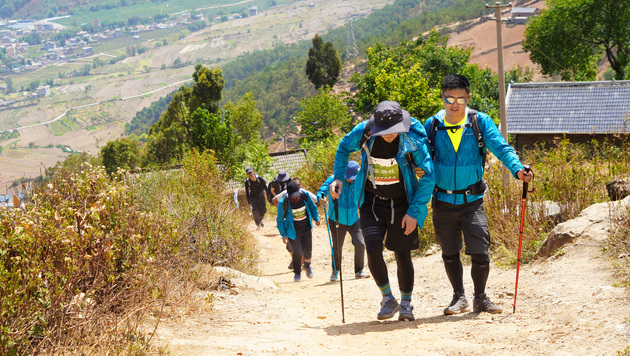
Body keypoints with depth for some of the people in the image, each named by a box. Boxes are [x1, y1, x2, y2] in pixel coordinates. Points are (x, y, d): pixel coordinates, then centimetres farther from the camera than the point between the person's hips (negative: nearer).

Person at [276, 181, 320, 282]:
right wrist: (283, 235, -9)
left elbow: (312, 207, 11)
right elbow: (279, 220, -6)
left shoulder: (304, 196, -11)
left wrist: (316, 218, 2)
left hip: (306, 228, 3)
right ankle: (297, 273, 7)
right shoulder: (283, 203, -18)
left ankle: (307, 265, 35)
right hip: (293, 231, -3)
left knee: (307, 250, 0)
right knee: (297, 251, -14)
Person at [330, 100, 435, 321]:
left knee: (402, 255, 1)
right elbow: (344, 147, 11)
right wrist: (338, 177, 1)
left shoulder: (413, 140, -19)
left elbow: (428, 177, -11)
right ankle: (388, 299, 7)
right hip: (372, 203, 2)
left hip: (402, 204, -1)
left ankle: (406, 304, 21)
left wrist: (414, 212, -14)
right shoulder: (363, 133, -12)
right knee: (373, 251, -13)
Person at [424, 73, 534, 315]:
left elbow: (501, 148, -14)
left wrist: (517, 169, -30)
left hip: (472, 201, -2)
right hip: (443, 202, 2)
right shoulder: (432, 125, 0)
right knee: (450, 253, 12)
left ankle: (480, 299, 14)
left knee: (480, 252, -7)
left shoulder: (480, 122, -4)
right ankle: (459, 297, 30)